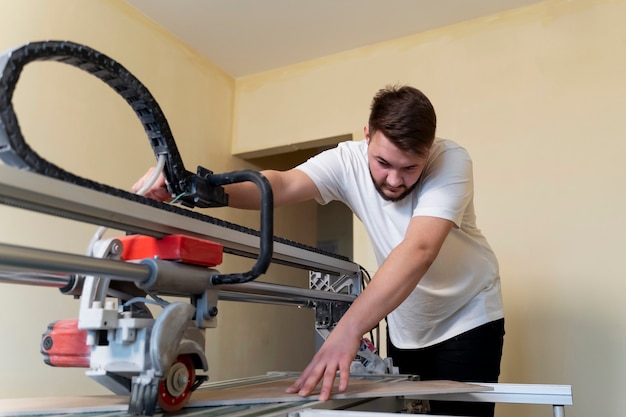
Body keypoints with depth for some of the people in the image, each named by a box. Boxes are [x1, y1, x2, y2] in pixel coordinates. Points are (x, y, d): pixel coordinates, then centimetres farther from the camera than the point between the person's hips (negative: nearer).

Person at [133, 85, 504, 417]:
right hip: (406, 326, 3)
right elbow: (281, 185, -33)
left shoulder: (452, 161, -27)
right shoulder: (348, 161, -18)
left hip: (467, 318, -2)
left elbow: (418, 251, -41)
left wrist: (347, 331, -51)